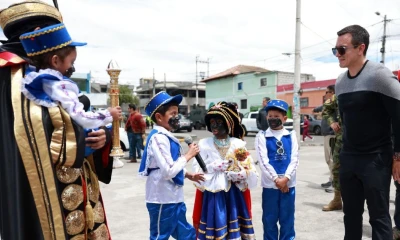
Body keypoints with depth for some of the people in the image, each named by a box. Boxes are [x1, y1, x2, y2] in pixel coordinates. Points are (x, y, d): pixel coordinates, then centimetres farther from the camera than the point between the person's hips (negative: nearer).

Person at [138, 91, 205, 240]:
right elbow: (168, 171, -27)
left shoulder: (166, 137, 10)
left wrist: (189, 176, 9)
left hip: (173, 198, 10)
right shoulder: (158, 138, -20)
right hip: (162, 200, -10)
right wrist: (188, 155, -17)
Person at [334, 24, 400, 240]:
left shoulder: (379, 75, -13)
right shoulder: (340, 82, 7)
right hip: (348, 158, 6)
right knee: (351, 214, 15)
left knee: (379, 216, 4)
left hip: (376, 159, -6)